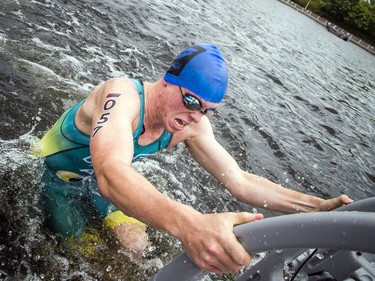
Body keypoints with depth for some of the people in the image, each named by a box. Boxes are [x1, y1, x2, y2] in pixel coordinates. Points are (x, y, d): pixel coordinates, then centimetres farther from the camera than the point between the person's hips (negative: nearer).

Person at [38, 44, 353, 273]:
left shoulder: (193, 126, -21)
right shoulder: (123, 95, -40)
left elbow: (240, 181, -20)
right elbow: (110, 173, -58)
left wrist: (322, 207, -29)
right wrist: (187, 223, -75)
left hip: (97, 178, 5)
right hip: (57, 171, -4)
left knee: (134, 245, 6)